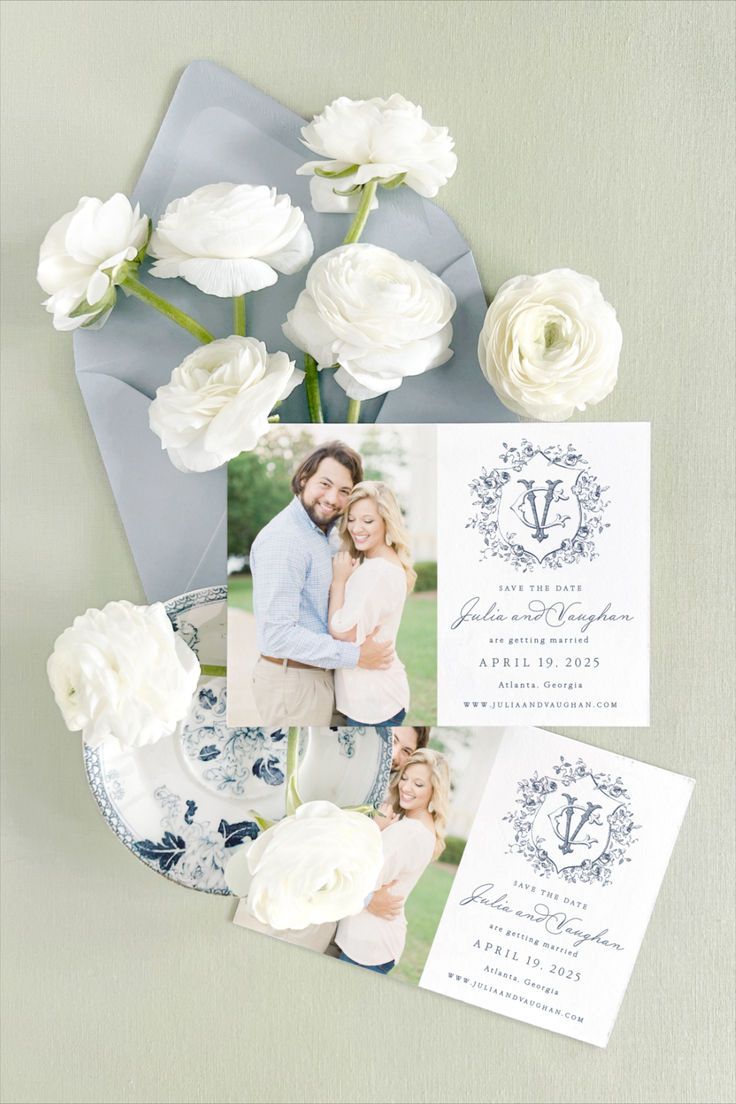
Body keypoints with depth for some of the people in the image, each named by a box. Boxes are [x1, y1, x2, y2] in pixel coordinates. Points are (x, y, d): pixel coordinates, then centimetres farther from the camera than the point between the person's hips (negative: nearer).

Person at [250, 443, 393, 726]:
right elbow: (278, 634, -27)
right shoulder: (283, 540, -22)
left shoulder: (321, 533, 9)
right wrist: (354, 655, -22)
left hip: (318, 672, 9)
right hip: (292, 679, -9)